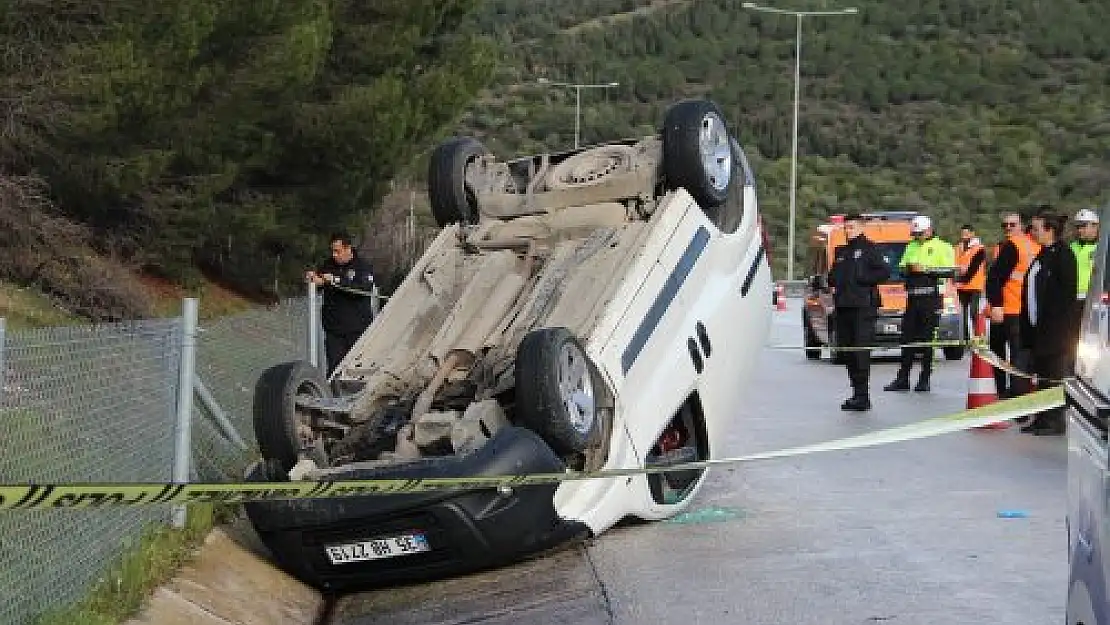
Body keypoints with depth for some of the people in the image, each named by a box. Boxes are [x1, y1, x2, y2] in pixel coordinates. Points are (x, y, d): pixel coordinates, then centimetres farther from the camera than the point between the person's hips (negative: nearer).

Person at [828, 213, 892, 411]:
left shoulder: (869, 248, 0)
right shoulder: (841, 252, 21)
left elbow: (885, 272, -7)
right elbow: (833, 274, 31)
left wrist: (862, 279, -12)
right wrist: (833, 280, 9)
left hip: (863, 307, -7)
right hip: (843, 306, 7)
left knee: (861, 350, -12)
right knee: (848, 351, 7)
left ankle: (862, 396, -13)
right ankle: (856, 393, 14)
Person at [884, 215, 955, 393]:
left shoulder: (941, 247, 0)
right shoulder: (911, 247, 18)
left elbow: (949, 271, -9)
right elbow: (901, 269, 18)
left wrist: (926, 269, -16)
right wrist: (907, 268, -5)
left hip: (931, 298, -5)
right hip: (912, 298, 5)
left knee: (927, 339, -2)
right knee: (907, 337, 5)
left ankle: (925, 380, 4)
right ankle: (902, 379, 9)